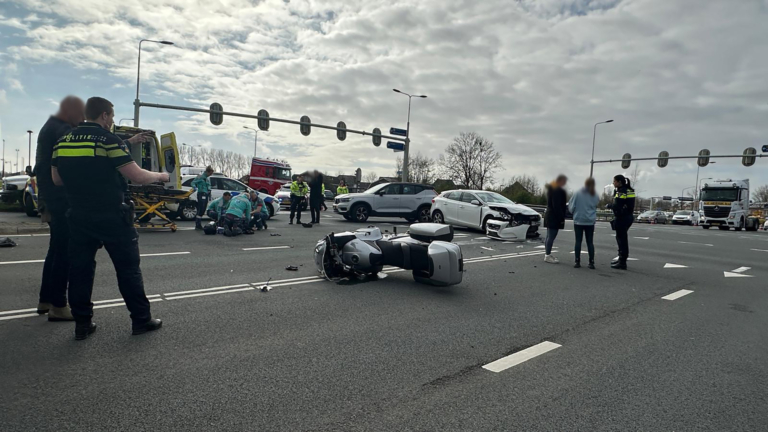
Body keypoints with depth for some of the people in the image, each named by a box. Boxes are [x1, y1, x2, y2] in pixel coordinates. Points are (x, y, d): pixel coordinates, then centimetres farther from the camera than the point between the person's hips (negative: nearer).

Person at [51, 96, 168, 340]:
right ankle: (141, 319, 11)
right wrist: (160, 176, 2)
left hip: (78, 217, 6)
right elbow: (137, 177, -16)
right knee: (128, 268, 4)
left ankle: (82, 324, 18)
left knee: (80, 269, 12)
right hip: (111, 217, -5)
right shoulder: (109, 140, -12)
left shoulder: (62, 142, 7)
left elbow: (56, 179, 14)